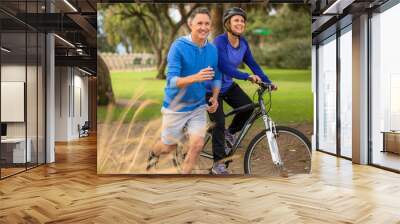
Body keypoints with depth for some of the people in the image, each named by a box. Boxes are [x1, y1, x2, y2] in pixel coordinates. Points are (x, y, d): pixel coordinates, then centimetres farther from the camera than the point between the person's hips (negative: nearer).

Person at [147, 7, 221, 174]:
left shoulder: (213, 50, -3)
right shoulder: (178, 46, -18)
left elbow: (216, 78, 10)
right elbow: (172, 80, -25)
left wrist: (214, 97, -7)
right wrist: (195, 78, -41)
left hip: (198, 107, 3)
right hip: (175, 106, -3)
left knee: (197, 144, -13)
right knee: (169, 147, 13)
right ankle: (154, 153, 50)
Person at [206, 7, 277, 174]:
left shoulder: (243, 43, -4)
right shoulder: (220, 41, -24)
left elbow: (252, 64, -1)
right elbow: (224, 67, -34)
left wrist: (268, 82, -8)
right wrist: (248, 77, -40)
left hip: (228, 85, 6)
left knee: (248, 107, -11)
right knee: (219, 123, -10)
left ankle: (230, 132, 18)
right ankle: (218, 164, 4)